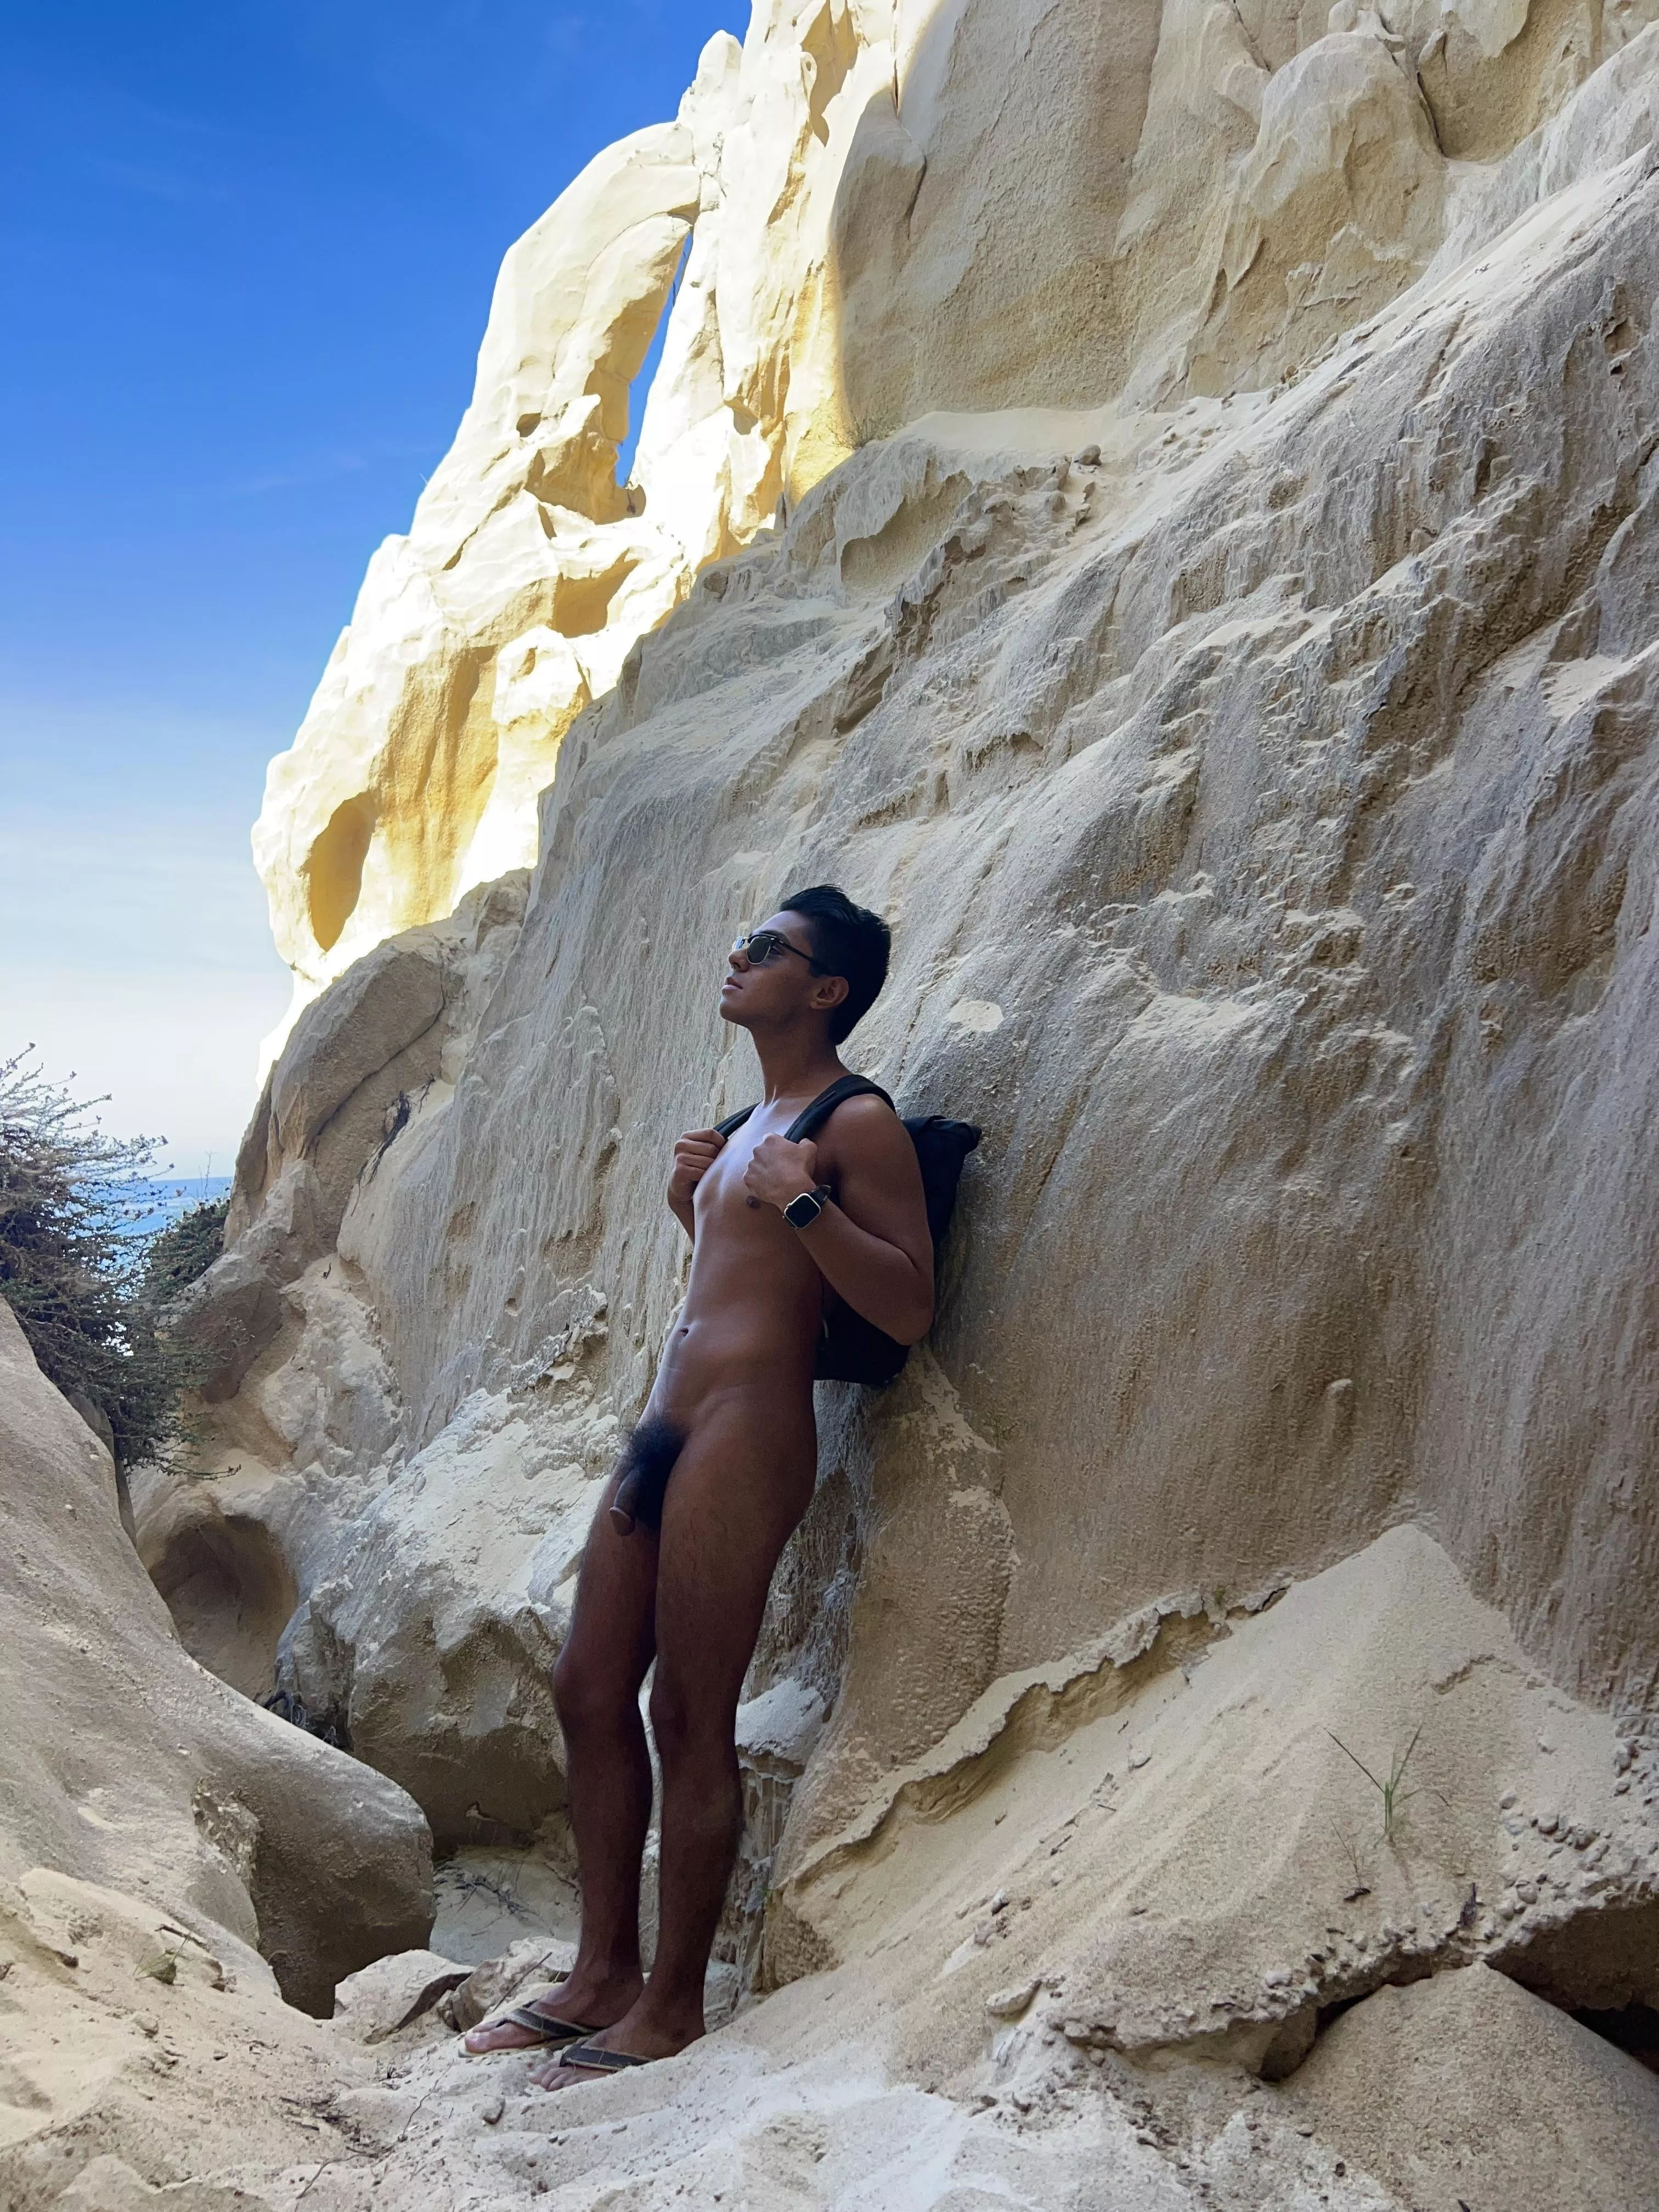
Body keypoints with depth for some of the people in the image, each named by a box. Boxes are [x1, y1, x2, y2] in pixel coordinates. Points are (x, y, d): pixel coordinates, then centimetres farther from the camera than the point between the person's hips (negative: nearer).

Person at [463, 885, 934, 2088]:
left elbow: (909, 1307, -14)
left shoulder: (857, 1123, -6)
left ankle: (672, 2001, 9)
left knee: (691, 1716, -4)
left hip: (746, 1429, -10)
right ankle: (604, 1970, 22)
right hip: (668, 1428, 10)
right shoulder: (752, 1123, 22)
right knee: (591, 1687, 11)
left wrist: (801, 1201, -21)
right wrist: (697, 1198, 17)